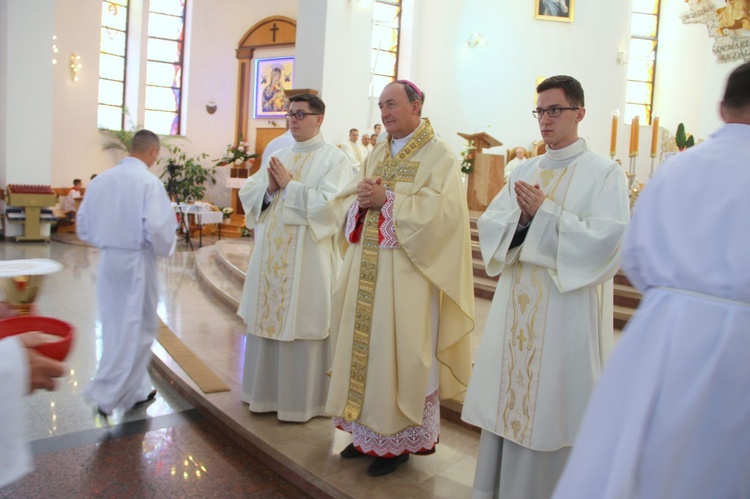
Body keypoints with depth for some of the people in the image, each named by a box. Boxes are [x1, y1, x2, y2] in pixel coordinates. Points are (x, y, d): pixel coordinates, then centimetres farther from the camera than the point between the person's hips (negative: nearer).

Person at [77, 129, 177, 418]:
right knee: (136, 330, 7)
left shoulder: (101, 180, 4)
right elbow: (157, 227, -22)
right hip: (136, 262, -6)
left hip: (108, 260, 7)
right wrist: (164, 249, -3)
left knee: (116, 326, 16)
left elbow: (83, 226, 8)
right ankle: (107, 394, 11)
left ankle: (135, 389, 30)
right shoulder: (149, 182, -14)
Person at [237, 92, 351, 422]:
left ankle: (301, 399, 16)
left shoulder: (333, 158, -5)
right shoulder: (278, 156, 15)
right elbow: (247, 194, 12)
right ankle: (266, 390, 28)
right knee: (267, 321, 12)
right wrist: (269, 187, -8)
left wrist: (289, 185, -14)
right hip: (270, 256, 6)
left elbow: (330, 204, -19)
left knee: (300, 327, 1)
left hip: (306, 260, -6)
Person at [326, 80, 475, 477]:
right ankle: (367, 431, 24)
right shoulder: (376, 154, 16)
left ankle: (398, 440, 14)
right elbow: (347, 200, 15)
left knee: (398, 348, -1)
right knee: (363, 343, 9)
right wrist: (362, 199, -8)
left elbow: (443, 207, -18)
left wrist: (387, 199, -18)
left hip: (406, 270, -6)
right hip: (367, 266, 7)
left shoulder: (438, 154, -4)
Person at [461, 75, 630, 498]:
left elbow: (609, 240, -15)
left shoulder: (604, 173, -3)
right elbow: (489, 224, 7)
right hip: (517, 307, 5)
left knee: (552, 406, 3)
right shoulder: (524, 171, 13)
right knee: (508, 399, 12)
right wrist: (520, 217, -13)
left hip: (567, 309, -5)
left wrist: (545, 212, -16)